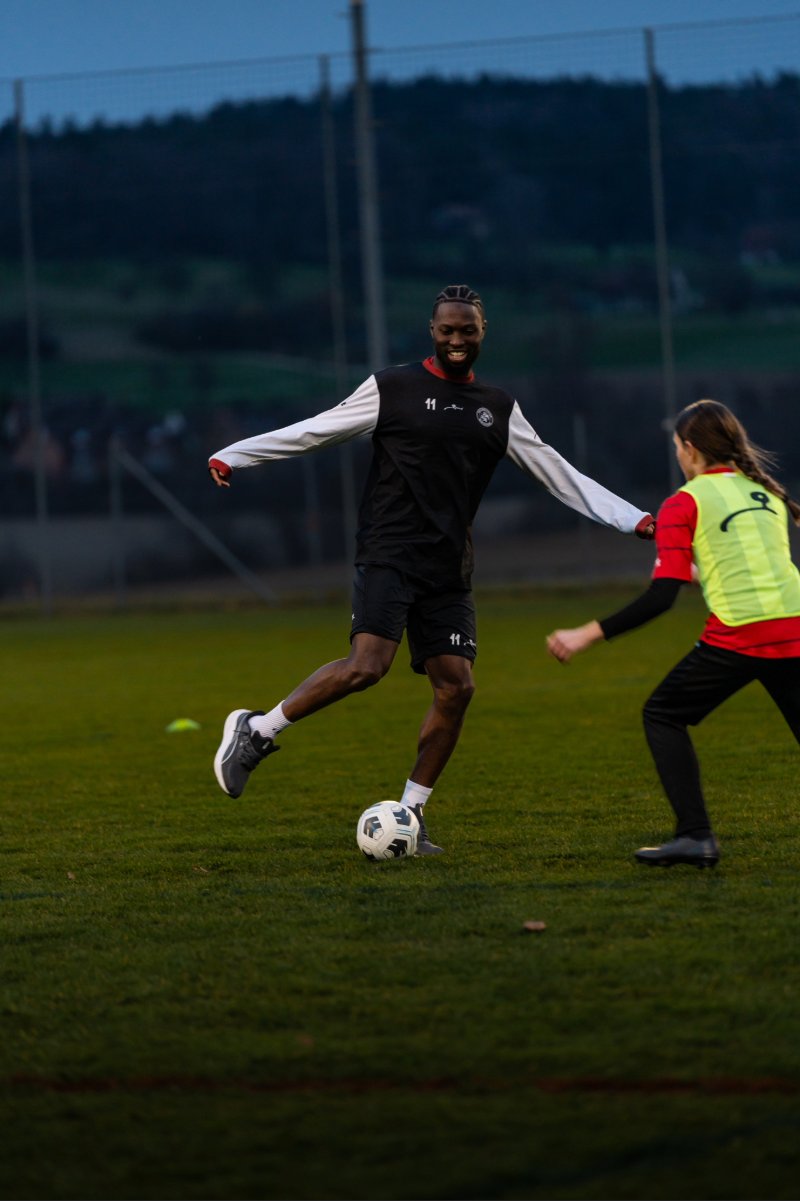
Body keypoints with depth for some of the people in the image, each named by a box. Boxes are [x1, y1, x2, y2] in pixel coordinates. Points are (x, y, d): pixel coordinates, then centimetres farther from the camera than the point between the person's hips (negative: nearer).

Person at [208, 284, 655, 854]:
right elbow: (312, 431, 3)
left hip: (449, 572, 5)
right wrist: (234, 456, -5)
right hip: (388, 556, -5)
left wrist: (633, 518, 11)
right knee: (366, 665, -24)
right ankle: (256, 731, -7)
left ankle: (410, 815, 7)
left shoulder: (498, 407, 14)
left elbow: (560, 476, 16)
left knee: (456, 687, -5)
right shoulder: (392, 388, 1)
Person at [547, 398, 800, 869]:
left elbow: (661, 597, -7)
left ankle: (696, 836, 1)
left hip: (736, 635, -5)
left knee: (663, 716, 13)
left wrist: (588, 635, -4)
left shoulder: (685, 503, 1)